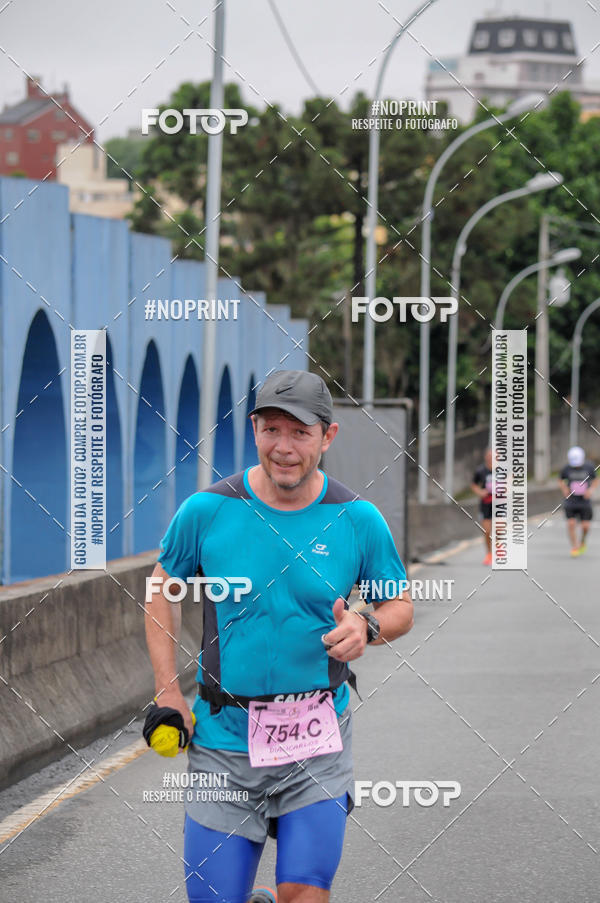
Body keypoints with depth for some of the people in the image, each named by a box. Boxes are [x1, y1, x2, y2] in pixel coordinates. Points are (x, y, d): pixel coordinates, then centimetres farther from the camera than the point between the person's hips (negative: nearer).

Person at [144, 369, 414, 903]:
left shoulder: (357, 520, -3)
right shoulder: (207, 510, -4)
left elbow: (401, 606, 8)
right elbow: (162, 588, 10)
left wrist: (366, 629, -15)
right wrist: (168, 692, 3)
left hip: (317, 739, 0)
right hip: (224, 741, 0)